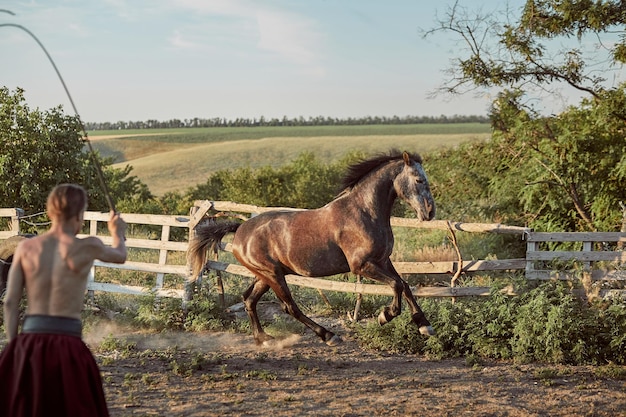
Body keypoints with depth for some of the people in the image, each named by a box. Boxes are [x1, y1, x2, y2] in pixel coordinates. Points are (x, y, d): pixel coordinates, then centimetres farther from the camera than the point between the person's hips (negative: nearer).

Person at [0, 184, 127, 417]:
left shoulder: (26, 247, 3)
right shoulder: (87, 248, -4)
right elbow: (120, 256, 19)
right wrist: (117, 233, 41)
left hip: (29, 343, 3)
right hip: (67, 344, -3)